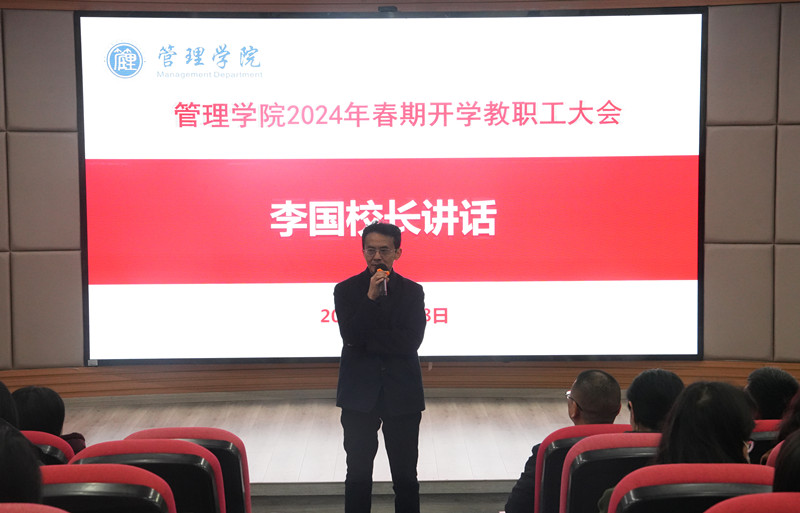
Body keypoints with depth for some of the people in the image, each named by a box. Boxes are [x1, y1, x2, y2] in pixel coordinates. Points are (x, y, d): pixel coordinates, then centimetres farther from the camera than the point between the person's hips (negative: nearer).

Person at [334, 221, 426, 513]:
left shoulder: (412, 292, 3)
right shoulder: (346, 290, 1)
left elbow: (412, 340, -11)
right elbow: (350, 335, -12)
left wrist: (366, 340, -12)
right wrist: (371, 297, -19)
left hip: (402, 394, 0)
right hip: (359, 394, 0)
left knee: (405, 475, 8)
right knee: (358, 474, 8)